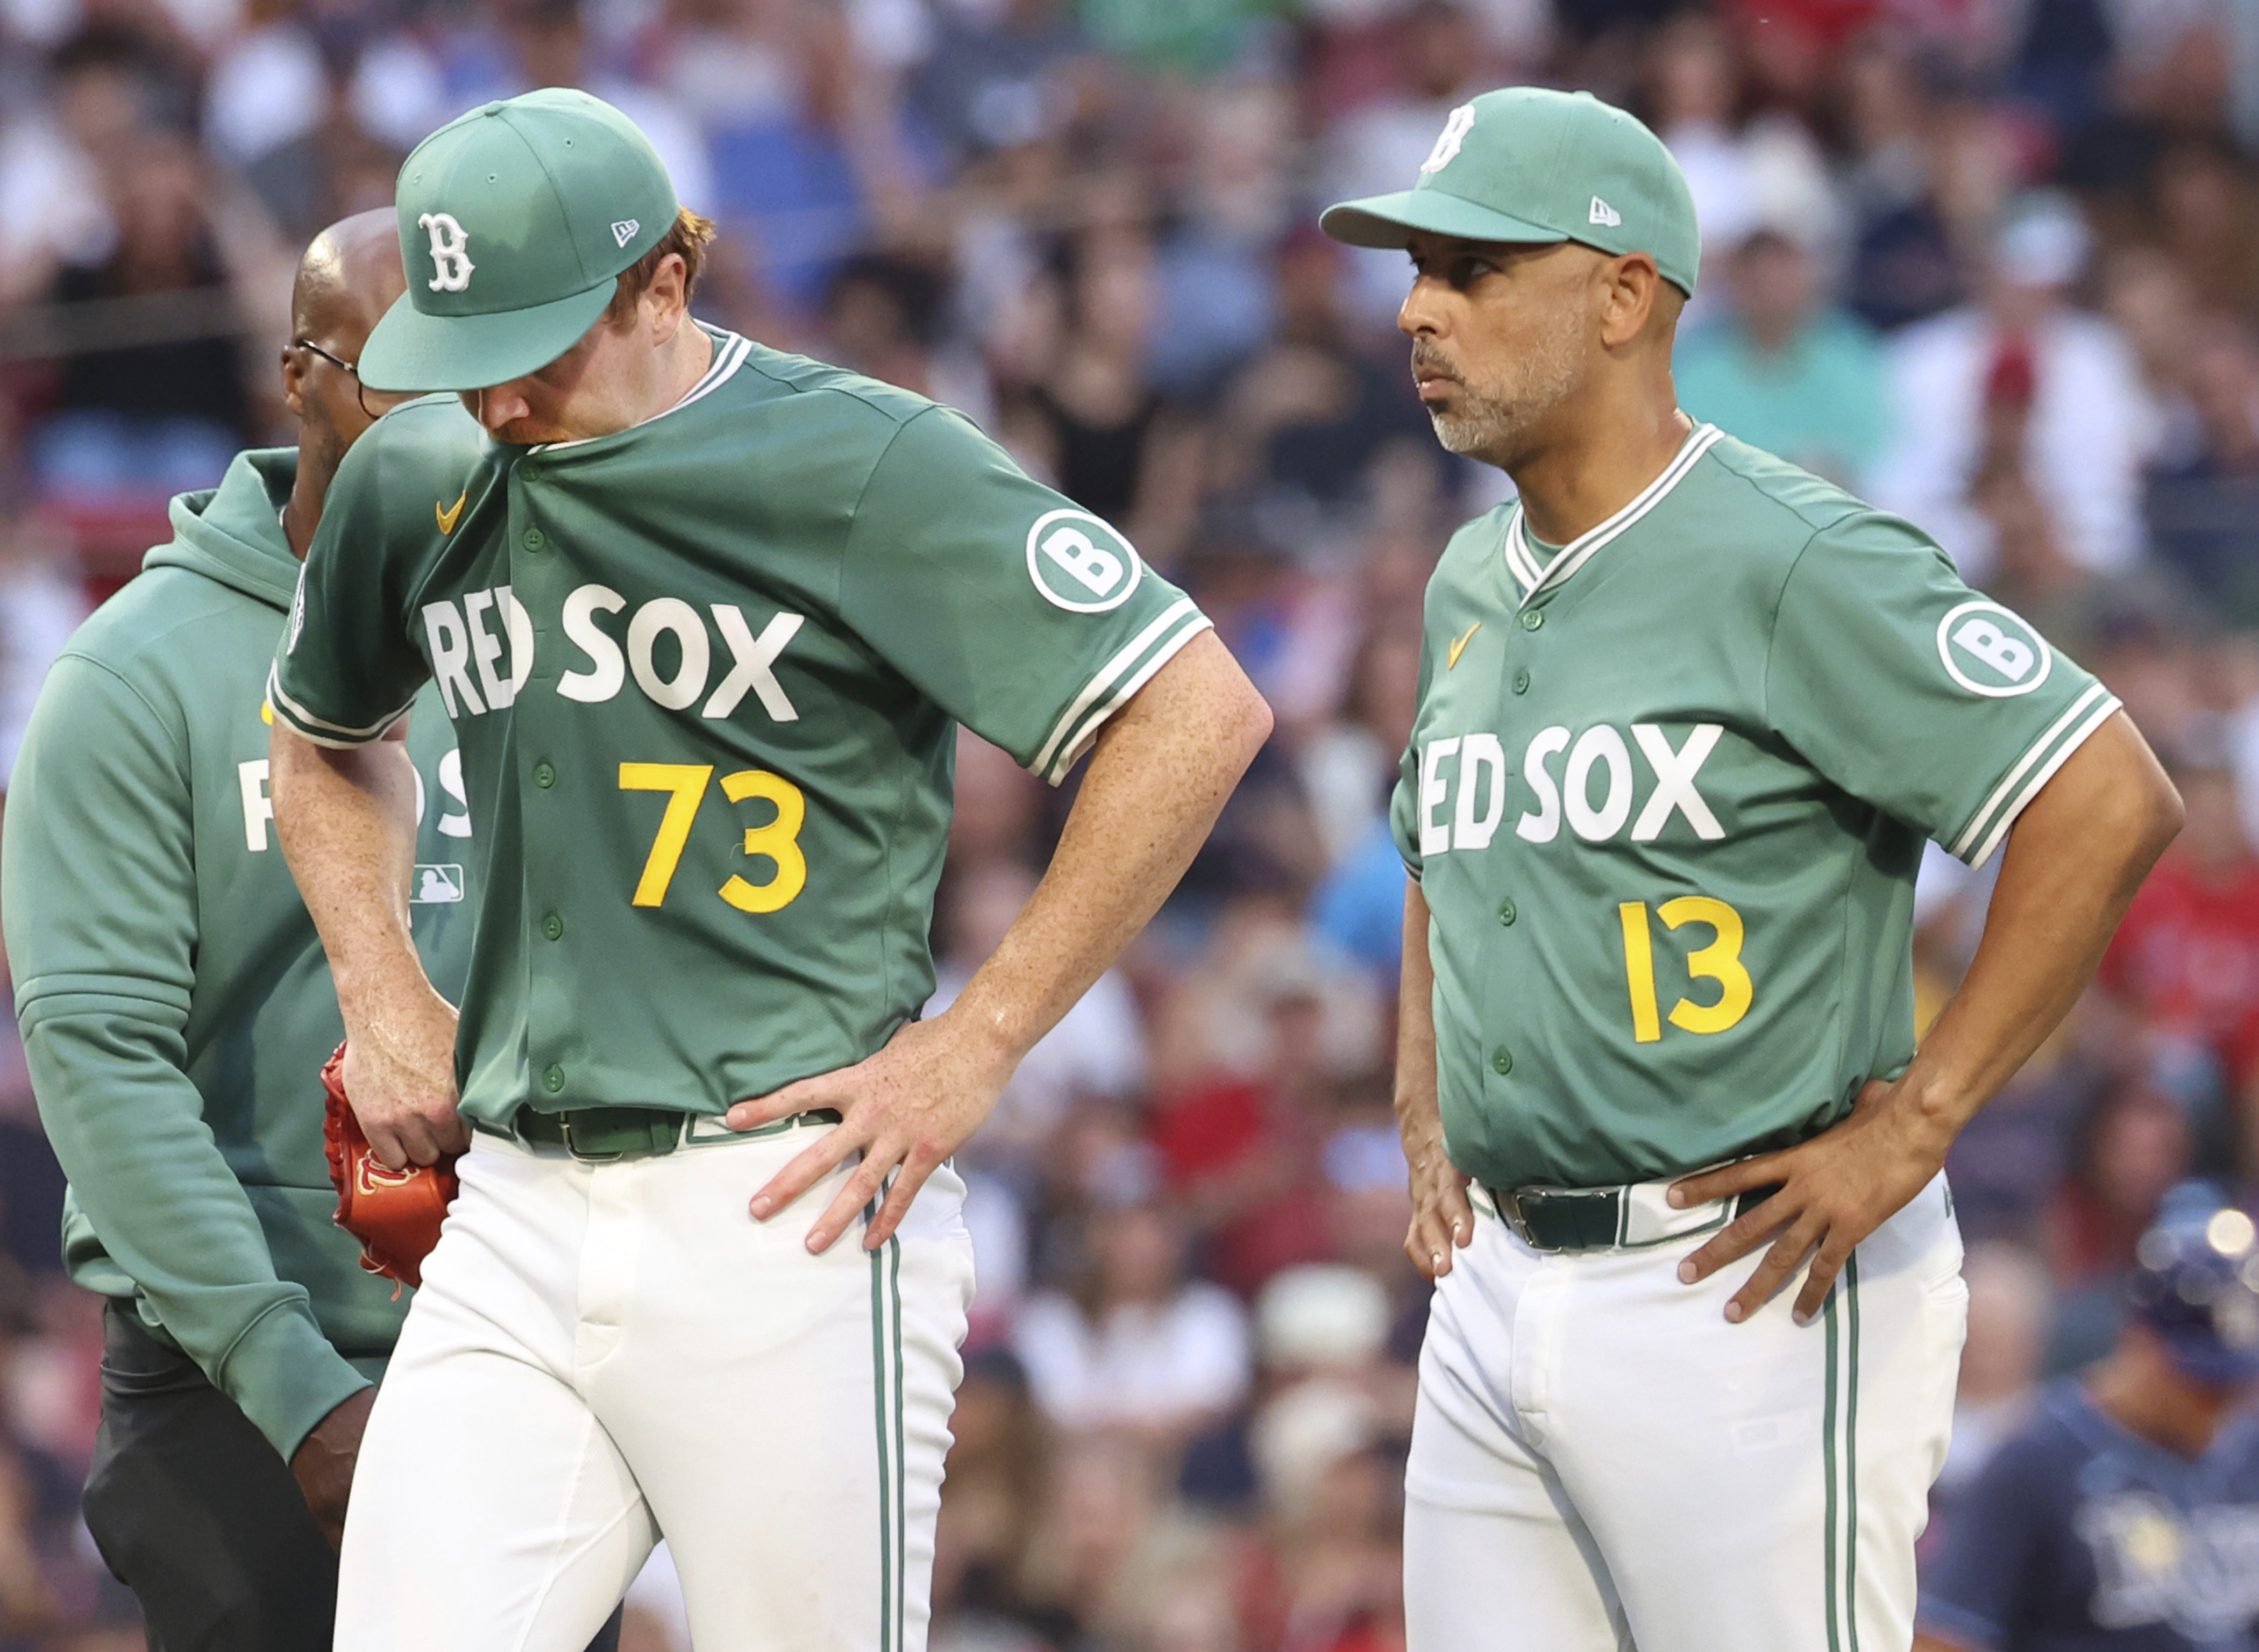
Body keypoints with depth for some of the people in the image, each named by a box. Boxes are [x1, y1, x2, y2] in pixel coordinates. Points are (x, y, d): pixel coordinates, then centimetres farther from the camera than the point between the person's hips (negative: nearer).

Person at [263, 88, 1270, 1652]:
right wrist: (382, 996, 17)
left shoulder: (867, 465, -7)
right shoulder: (415, 480, 12)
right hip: (514, 1216, 5)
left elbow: (1201, 712, -11)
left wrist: (976, 1048, -11)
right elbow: (321, 738, 34)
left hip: (789, 1215, -5)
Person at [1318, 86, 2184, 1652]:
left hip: (1746, 1283, -8)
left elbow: (2112, 803, -18)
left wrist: (1915, 1124, -17)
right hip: (1500, 1279, 8)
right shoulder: (1475, 585, 15)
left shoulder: (1796, 564, -12)